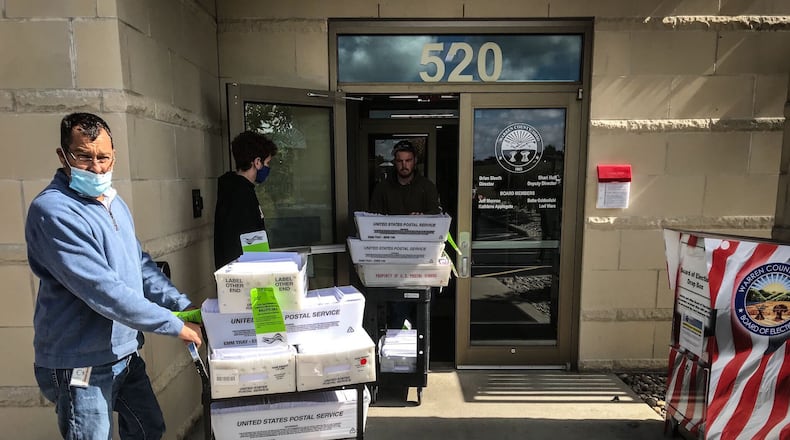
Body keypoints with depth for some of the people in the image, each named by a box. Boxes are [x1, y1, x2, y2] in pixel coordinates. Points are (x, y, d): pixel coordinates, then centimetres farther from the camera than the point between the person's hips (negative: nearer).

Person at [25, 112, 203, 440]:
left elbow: (141, 264, 9)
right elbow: (103, 291, -28)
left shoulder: (114, 202, 6)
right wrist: (176, 326, -24)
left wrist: (185, 305, -2)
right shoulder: (53, 210, -22)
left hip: (125, 352, 8)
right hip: (82, 366, -8)